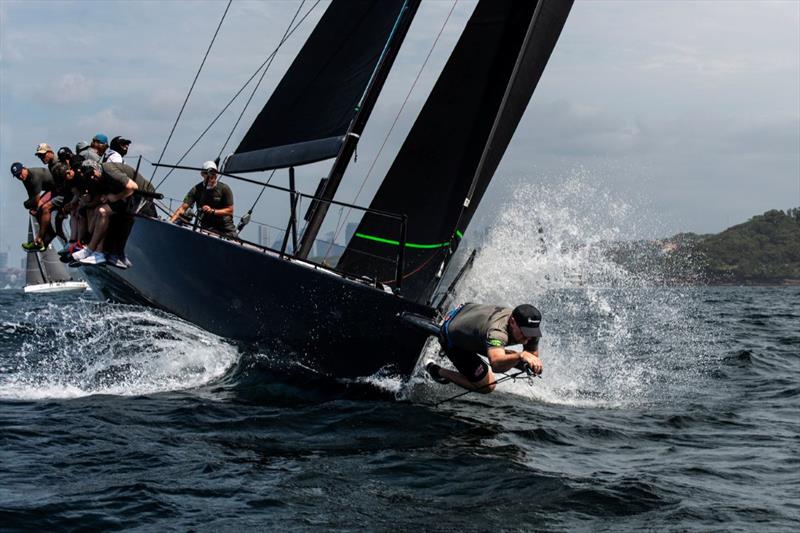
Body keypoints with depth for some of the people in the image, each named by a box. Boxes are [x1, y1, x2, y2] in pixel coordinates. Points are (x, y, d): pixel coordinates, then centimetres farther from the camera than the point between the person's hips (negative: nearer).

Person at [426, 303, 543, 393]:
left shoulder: (530, 327, -25)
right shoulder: (497, 330, -49)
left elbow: (533, 356, -12)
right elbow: (496, 364, -66)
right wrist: (521, 355, -81)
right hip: (453, 338, -7)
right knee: (487, 387, -7)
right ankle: (438, 371, 10)